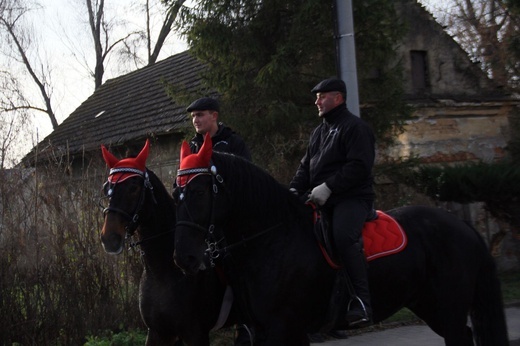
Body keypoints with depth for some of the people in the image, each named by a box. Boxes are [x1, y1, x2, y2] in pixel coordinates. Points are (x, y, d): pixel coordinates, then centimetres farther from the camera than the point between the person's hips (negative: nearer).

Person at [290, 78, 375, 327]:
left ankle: (362, 302, -32)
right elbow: (306, 166, 22)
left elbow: (359, 167, -16)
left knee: (344, 235, -34)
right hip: (322, 201, 9)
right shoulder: (320, 131, 24)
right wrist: (295, 189, 2)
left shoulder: (355, 127, -4)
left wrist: (328, 187, -22)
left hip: (352, 197, -9)